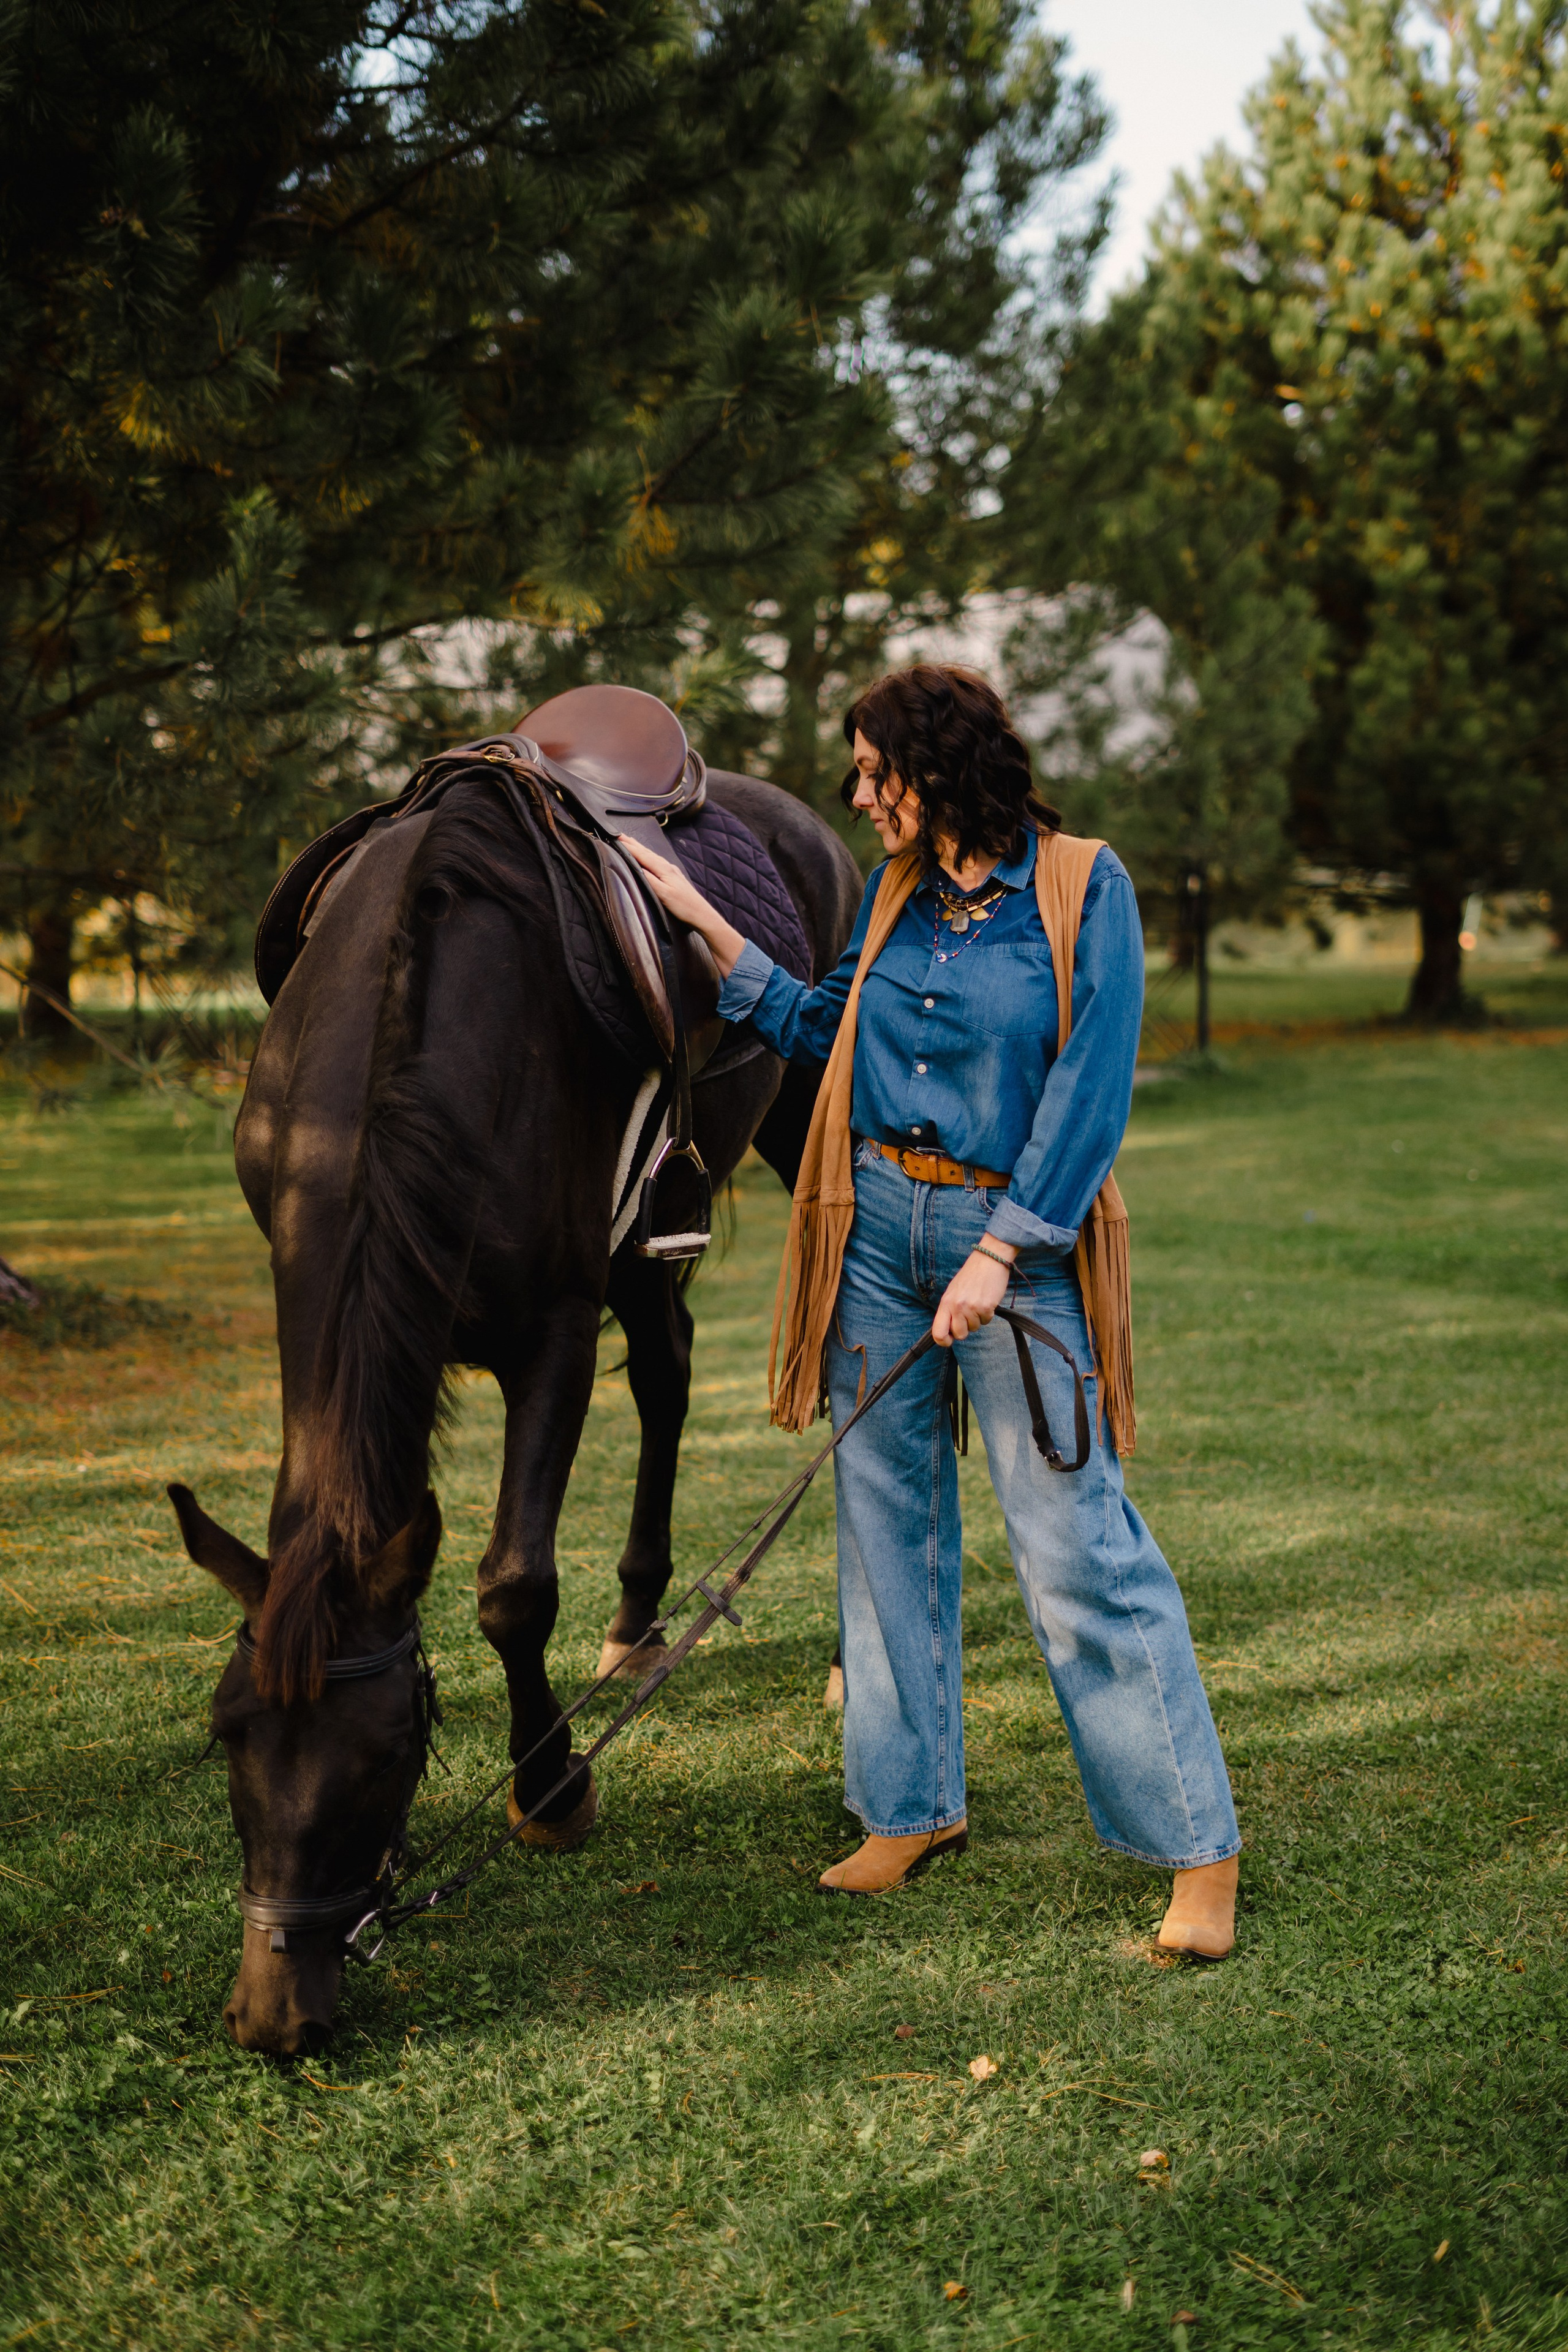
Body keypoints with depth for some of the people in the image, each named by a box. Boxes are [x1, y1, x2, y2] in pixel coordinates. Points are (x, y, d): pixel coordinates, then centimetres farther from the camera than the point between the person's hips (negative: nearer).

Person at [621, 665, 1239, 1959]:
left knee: (1074, 1542, -7)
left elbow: (1090, 1092, -12)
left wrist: (998, 1251, -16)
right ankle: (916, 1805, 26)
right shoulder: (895, 890, 9)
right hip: (881, 1221, 6)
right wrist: (705, 925, 14)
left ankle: (1201, 1848, 2)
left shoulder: (1083, 886, -8)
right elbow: (826, 1032, 18)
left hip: (1019, 1233, -6)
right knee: (887, 1517, 11)